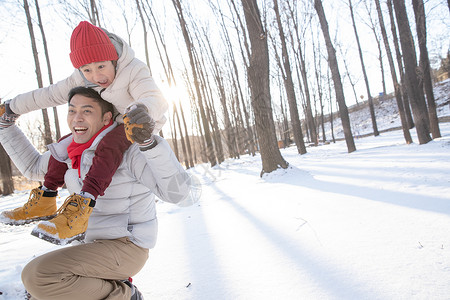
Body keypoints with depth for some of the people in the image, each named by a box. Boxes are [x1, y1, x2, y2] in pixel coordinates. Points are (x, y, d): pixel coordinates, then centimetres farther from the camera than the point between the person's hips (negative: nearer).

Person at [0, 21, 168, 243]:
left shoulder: (134, 71, -25)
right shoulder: (81, 80, -6)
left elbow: (155, 99, -40)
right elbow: (51, 94, 4)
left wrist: (143, 110, -64)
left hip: (139, 127, -7)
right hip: (109, 127, 8)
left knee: (110, 144, -37)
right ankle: (45, 201, 9)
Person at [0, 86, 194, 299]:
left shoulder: (127, 148, -19)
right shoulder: (76, 149, 5)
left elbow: (177, 192, -29)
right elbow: (34, 168, 22)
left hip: (126, 247, -8)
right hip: (96, 245, 8)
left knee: (36, 275, -23)